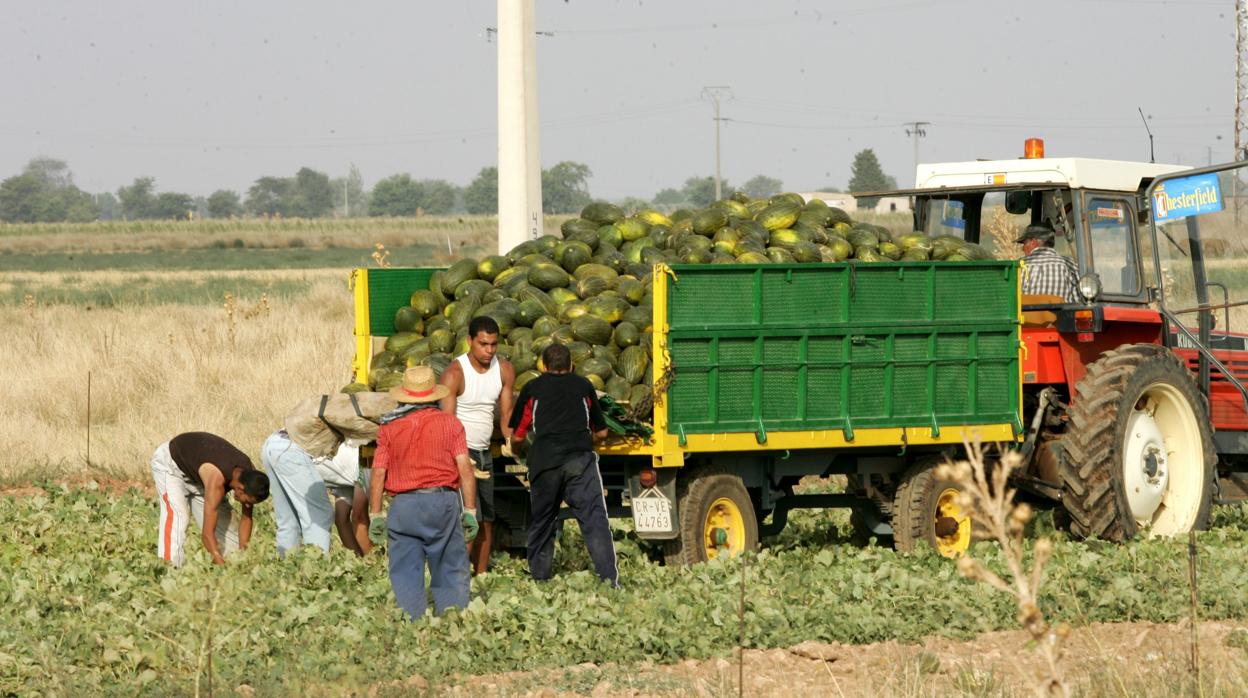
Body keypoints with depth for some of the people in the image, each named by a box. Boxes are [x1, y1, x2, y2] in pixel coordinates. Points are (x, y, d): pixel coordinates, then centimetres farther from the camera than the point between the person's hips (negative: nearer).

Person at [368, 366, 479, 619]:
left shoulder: (389, 428, 6)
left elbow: (378, 474, 1)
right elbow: (465, 469, -2)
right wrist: (470, 511, 2)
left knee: (406, 575, 4)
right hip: (443, 499, 0)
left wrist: (376, 515, 6)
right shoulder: (449, 423, 4)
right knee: (451, 572, 6)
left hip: (404, 505, 0)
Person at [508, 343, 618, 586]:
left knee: (541, 523, 14)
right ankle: (609, 579, -18)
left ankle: (538, 580, 17)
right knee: (594, 521, -7)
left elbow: (516, 436, 20)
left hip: (544, 461, 1)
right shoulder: (583, 386, 21)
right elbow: (601, 431, 29)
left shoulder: (532, 389, 19)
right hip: (580, 458, -1)